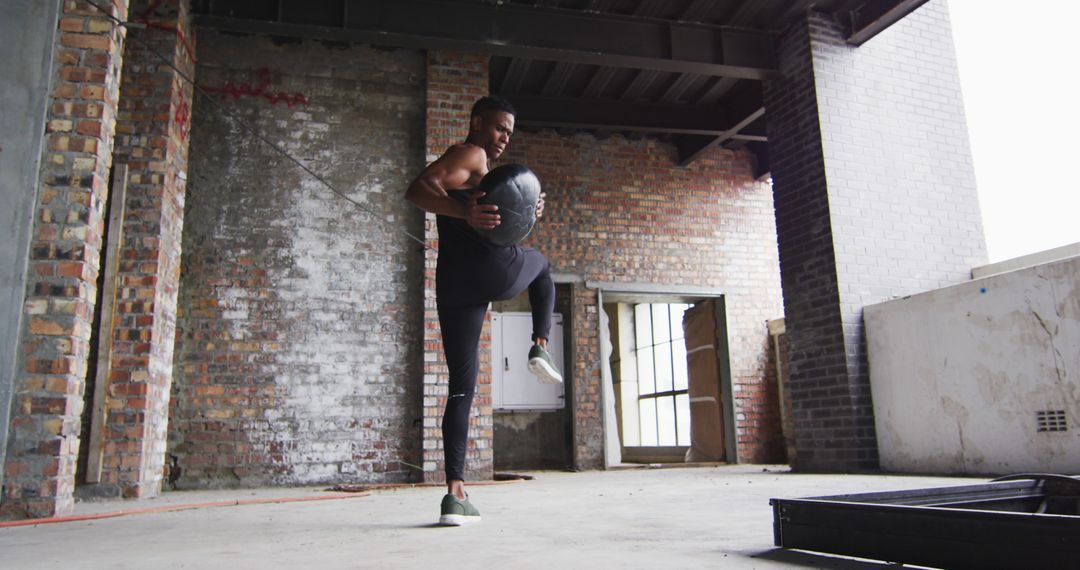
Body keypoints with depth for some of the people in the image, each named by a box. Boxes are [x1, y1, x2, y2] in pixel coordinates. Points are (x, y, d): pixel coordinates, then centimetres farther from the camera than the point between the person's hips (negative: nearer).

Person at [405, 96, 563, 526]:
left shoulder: (474, 168, 30)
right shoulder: (470, 155, 0)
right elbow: (417, 190, -17)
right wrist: (465, 212, -32)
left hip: (452, 286, 8)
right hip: (493, 269, -7)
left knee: (461, 388, 6)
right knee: (540, 264, 29)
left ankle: (455, 494, -1)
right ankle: (541, 346, 10)